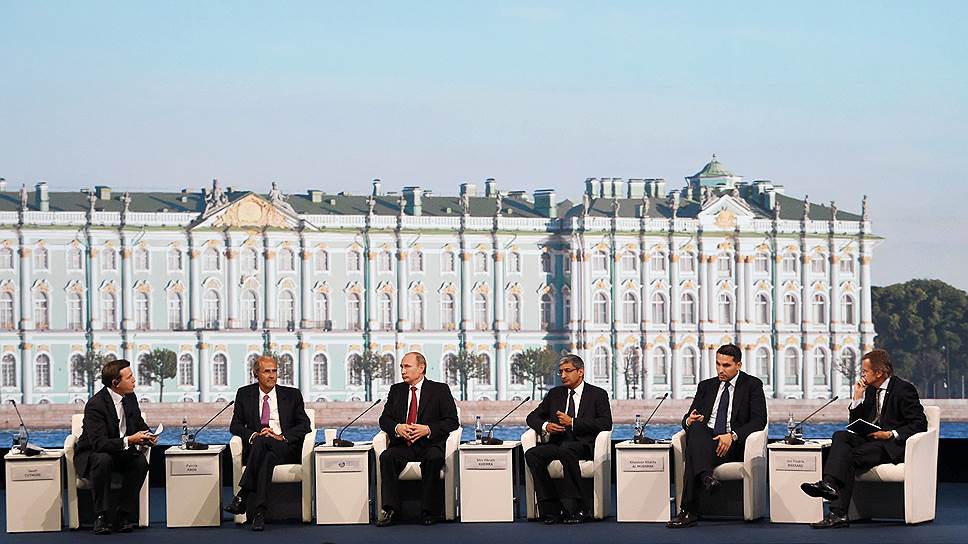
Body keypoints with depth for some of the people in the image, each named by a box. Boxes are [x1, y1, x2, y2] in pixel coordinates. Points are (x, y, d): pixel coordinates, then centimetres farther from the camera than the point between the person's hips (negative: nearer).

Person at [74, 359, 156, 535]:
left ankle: (123, 515, -19)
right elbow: (98, 443, -32)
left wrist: (147, 436, -10)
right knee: (103, 460, -39)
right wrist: (129, 440, -42)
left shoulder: (130, 398, 0)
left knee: (141, 461, -25)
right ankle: (102, 516, -30)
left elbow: (140, 424, 14)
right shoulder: (95, 405, -24)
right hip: (91, 454, -6)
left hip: (122, 454, 6)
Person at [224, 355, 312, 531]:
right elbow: (235, 425, 10)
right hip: (255, 448, 1)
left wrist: (282, 437, -13)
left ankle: (242, 496, -41)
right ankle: (259, 512, -46)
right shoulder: (244, 394, 15)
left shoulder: (292, 395, 12)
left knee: (262, 442, -37)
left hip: (285, 449, -1)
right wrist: (253, 435, -12)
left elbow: (304, 425, 5)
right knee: (266, 459, -38)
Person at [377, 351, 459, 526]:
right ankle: (391, 510, -29)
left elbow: (452, 421, 0)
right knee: (386, 457, -29)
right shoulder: (396, 390, 18)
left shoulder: (440, 390, 7)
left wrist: (428, 429, -15)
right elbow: (384, 419, 14)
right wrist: (397, 428, -10)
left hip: (430, 443, -3)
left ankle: (429, 511, -27)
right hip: (402, 444, 3)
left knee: (434, 458, -36)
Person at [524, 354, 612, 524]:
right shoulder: (555, 394, 22)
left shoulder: (598, 394, 8)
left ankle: (572, 508, -35)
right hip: (557, 444, 5)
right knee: (532, 454, -27)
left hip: (583, 445, -5)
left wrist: (573, 423, -12)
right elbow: (532, 417, 23)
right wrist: (545, 426, -2)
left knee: (566, 450, -39)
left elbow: (606, 423, -6)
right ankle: (551, 508, -26)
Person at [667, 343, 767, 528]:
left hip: (734, 445, -3)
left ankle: (688, 511, -42)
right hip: (704, 441, 4)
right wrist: (689, 420, -11)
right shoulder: (706, 386, 23)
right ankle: (706, 477, -54)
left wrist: (732, 436, -21)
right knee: (696, 426, -35)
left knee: (693, 454, -35)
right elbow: (688, 418, 17)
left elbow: (759, 420, -5)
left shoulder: (752, 385, 8)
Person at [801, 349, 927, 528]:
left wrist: (890, 434, -20)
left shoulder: (904, 389, -6)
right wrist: (858, 398, 2)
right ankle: (830, 483, -39)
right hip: (872, 439, 7)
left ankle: (838, 514, -36)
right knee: (840, 436, -22)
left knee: (851, 457, -29)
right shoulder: (870, 390, 16)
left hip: (894, 445, -7)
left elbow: (920, 424, -11)